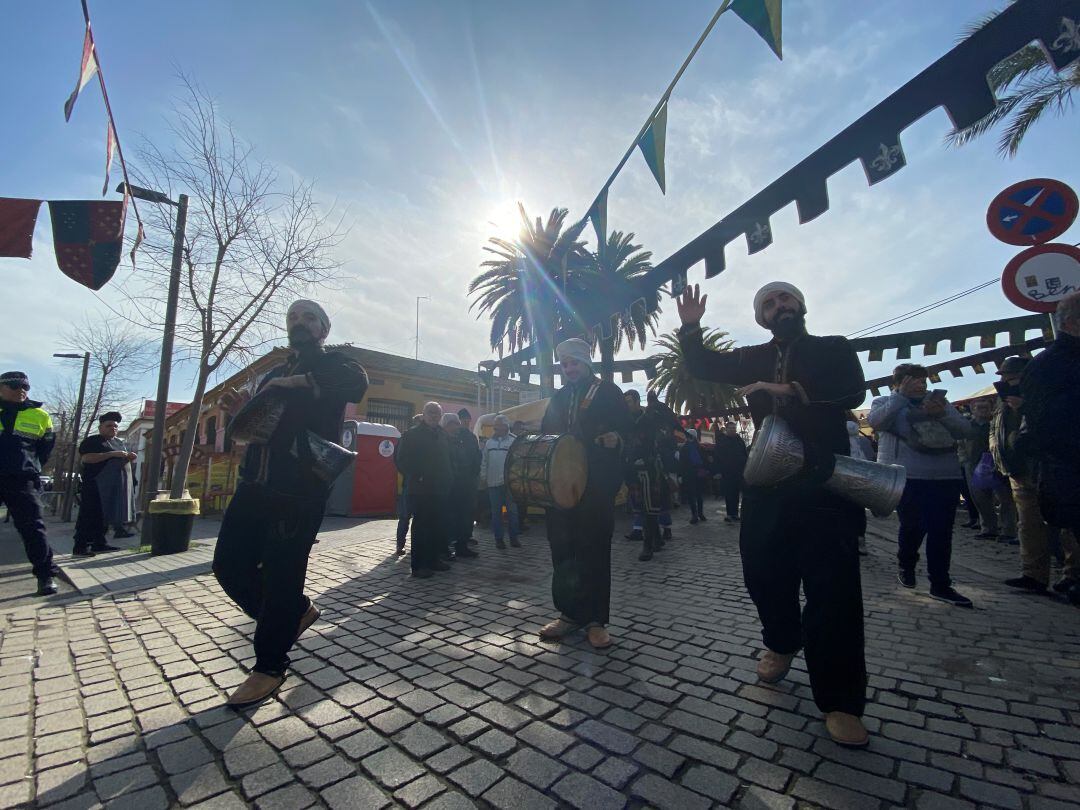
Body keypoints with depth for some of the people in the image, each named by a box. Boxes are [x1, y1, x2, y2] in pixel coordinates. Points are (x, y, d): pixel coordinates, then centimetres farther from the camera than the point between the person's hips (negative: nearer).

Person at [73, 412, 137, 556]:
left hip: (115, 485, 7)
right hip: (96, 485, -7)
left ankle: (99, 543, 15)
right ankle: (80, 547, -6)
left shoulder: (120, 442, 20)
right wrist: (112, 454, -23)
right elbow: (85, 458, -17)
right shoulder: (91, 441, -3)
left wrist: (129, 458, 3)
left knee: (105, 515, 10)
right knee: (90, 515, -9)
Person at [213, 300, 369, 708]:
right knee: (229, 563, 7)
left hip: (300, 488, -7)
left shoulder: (333, 363, 2)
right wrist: (243, 412, 6)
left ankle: (270, 666, 17)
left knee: (281, 574, -2)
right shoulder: (274, 374, 23)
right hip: (255, 483, 7)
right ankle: (296, 611, 28)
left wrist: (299, 382, -23)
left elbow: (357, 384, -22)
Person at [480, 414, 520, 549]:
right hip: (493, 482, 4)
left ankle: (513, 537, 16)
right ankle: (498, 538, 19)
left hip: (510, 482, -4)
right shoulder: (489, 442, 11)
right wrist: (483, 477, 9)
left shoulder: (514, 441, -6)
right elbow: (484, 461, 14)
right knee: (496, 512, 9)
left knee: (512, 510, 5)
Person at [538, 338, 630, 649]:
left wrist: (616, 437, -24)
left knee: (595, 550, 0)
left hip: (597, 485, -5)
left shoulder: (607, 391, 4)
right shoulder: (558, 398, 19)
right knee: (561, 548, 7)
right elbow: (545, 434, 23)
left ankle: (596, 621, 11)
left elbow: (627, 428, -3)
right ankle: (569, 613, 21)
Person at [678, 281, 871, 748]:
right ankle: (781, 644, 37)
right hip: (768, 481, 3)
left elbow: (852, 393, -11)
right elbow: (703, 367, 7)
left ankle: (839, 701, 10)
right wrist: (690, 328, -7)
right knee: (763, 571, 8)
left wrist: (790, 391, -20)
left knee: (832, 586, -4)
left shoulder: (834, 350, 7)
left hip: (824, 481, -3)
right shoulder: (754, 359, 15)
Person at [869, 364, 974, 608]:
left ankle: (941, 585, 14)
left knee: (941, 531, 3)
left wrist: (942, 413, -9)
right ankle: (906, 566, 25)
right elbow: (876, 422, -14)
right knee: (913, 525, -3)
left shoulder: (939, 401, 18)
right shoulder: (885, 402, 7)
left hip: (946, 477, 4)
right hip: (906, 476, -4)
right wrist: (901, 396, -14)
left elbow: (965, 431, 9)